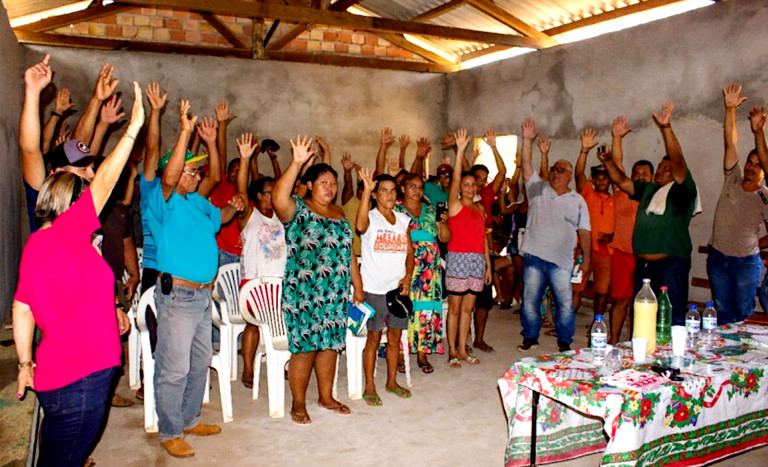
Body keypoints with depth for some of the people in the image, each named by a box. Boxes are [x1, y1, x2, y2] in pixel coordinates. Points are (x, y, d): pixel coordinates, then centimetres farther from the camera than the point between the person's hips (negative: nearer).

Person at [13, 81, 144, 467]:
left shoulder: (34, 244, 10)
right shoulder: (65, 234, -15)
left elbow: (22, 309, 14)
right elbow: (104, 182, -16)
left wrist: (25, 364, 21)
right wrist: (133, 128, -12)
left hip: (56, 375, 9)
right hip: (80, 377, -9)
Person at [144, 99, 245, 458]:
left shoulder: (197, 201, 15)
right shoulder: (163, 201, -9)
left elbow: (219, 218, 32)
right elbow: (168, 178, -29)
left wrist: (232, 207, 11)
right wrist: (185, 131, -32)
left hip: (203, 294, 9)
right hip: (177, 294, -9)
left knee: (200, 362, 17)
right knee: (174, 368, -2)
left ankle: (190, 420, 32)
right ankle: (169, 432, 13)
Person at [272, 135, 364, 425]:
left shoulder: (339, 214, 14)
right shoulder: (298, 209, -5)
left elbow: (348, 253, 18)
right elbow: (278, 198, -29)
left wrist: (358, 286, 15)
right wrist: (296, 163, -36)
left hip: (336, 293, 6)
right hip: (304, 292, -6)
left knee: (330, 344, 12)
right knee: (304, 346, -1)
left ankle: (326, 396, 28)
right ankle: (298, 403, 14)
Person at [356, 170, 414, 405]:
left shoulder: (403, 220, 11)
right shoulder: (370, 218, -6)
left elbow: (410, 252, 14)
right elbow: (360, 225, -32)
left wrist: (408, 277, -2)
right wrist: (366, 190, -38)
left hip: (398, 287, 5)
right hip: (374, 288, -5)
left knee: (395, 337, 13)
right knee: (373, 337, 2)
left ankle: (392, 382, 27)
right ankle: (369, 387, 12)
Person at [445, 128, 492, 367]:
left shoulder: (480, 209, 13)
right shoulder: (455, 205, -3)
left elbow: (483, 238, 15)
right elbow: (455, 179, -18)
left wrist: (488, 264, 12)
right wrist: (460, 150, -25)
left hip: (477, 260, 5)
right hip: (458, 258, -5)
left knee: (468, 308, 11)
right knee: (455, 308, 2)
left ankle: (463, 349, 20)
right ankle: (452, 351, 12)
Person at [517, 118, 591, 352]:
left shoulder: (577, 201, 7)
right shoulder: (538, 189, 8)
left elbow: (584, 231, 6)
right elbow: (526, 165, -3)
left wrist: (586, 258, 2)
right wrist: (528, 140, -13)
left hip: (561, 260, -1)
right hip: (533, 256, 1)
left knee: (565, 303, 2)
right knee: (530, 300, 8)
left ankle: (564, 341, 18)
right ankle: (530, 337, 23)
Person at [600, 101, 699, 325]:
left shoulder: (681, 191, -4)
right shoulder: (648, 189, 17)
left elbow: (678, 161, -17)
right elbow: (622, 181, 19)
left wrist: (666, 128, -28)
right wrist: (608, 161, 4)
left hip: (671, 266, -7)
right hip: (643, 265, 7)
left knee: (672, 321, -6)